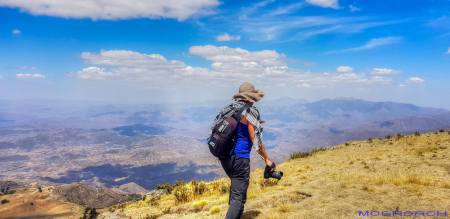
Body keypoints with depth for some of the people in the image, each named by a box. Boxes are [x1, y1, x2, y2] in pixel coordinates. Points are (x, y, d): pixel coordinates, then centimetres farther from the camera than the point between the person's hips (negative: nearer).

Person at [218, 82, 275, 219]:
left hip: (224, 156, 8)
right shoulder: (249, 112, -12)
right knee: (238, 196, -1)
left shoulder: (229, 109, 9)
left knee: (236, 186, 29)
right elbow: (256, 140, -11)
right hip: (239, 158, -8)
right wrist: (267, 159, -1)